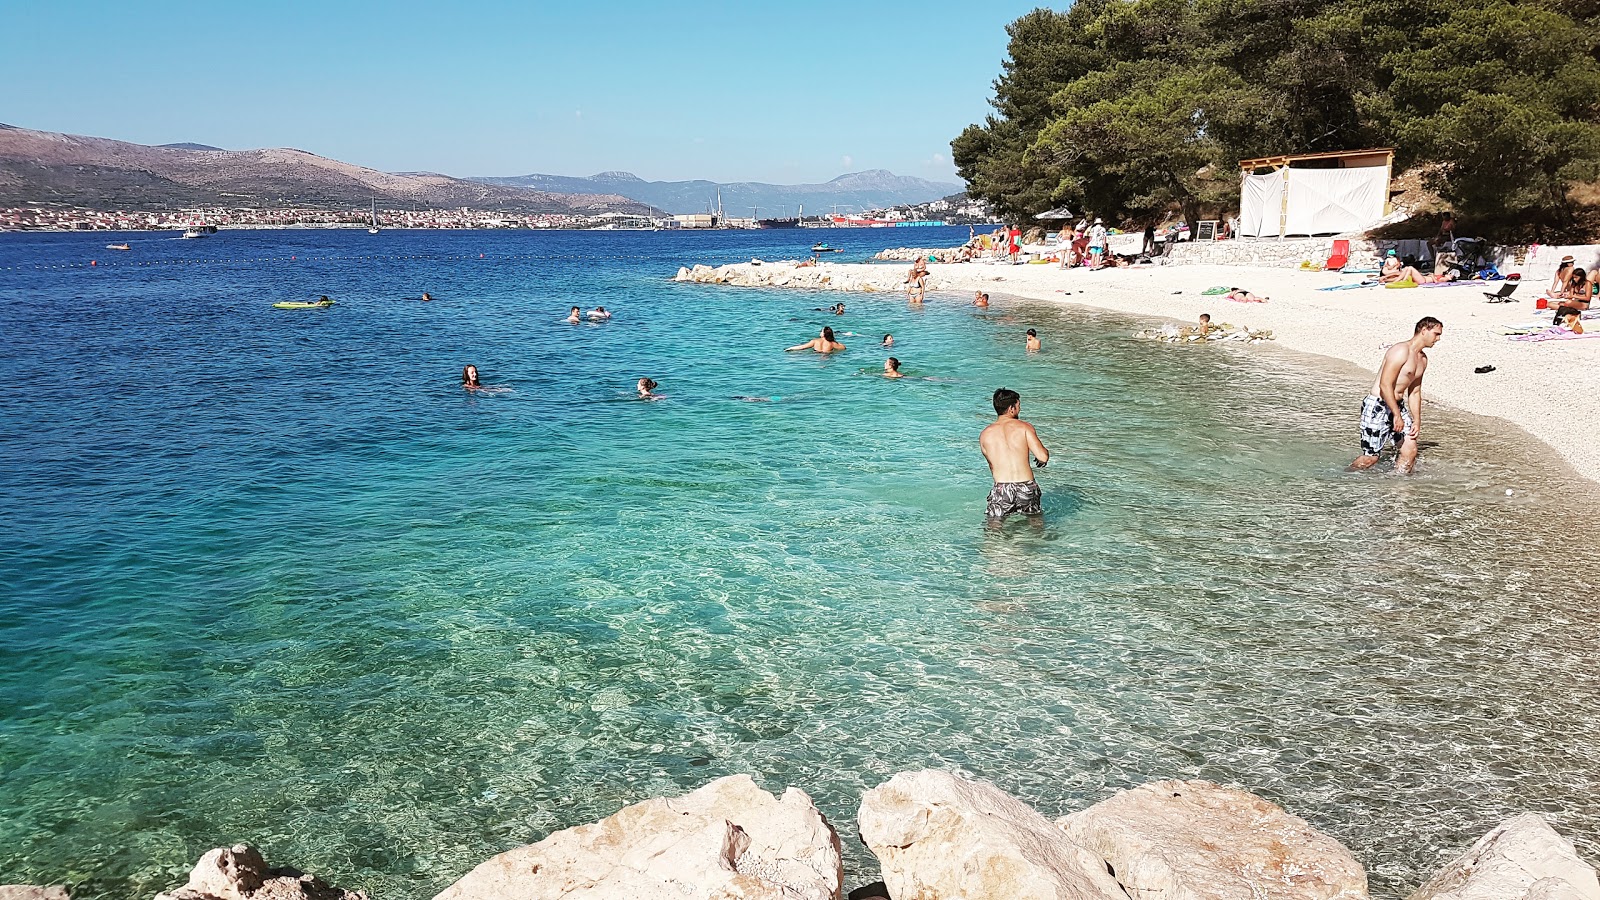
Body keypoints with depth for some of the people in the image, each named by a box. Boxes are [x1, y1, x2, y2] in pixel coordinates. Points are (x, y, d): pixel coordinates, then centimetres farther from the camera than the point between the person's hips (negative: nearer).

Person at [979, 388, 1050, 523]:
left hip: (1001, 490, 0)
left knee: (994, 524, 12)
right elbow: (1043, 456, -7)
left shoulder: (984, 435, 8)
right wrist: (1046, 452, 15)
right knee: (1036, 518, 24)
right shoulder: (1024, 427, 0)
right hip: (1027, 488, 0)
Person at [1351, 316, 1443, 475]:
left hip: (1398, 405, 9)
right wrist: (1397, 415, -21)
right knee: (1371, 457, -4)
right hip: (1377, 407, -9)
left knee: (1410, 450, 0)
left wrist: (1417, 421, 11)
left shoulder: (1423, 359, 13)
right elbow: (1385, 385, -22)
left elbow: (1414, 392, 19)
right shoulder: (1401, 351, -17)